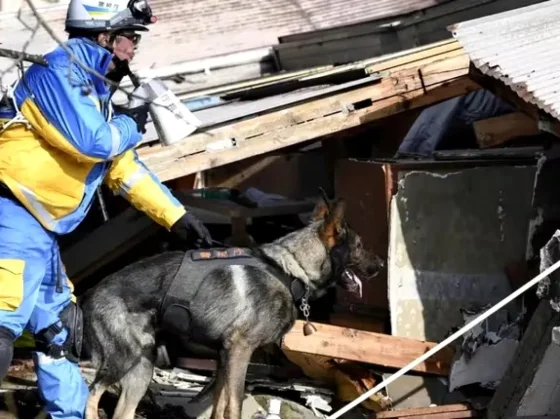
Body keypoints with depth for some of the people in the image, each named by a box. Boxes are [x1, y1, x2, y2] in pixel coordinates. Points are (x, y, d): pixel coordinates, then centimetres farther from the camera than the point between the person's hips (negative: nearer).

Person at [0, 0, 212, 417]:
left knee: (60, 331, 16)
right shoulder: (59, 72, -11)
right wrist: (132, 125, 0)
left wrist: (177, 216, 21)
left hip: (39, 231, 10)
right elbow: (92, 142, -21)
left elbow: (124, 166, 22)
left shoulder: (93, 90, 18)